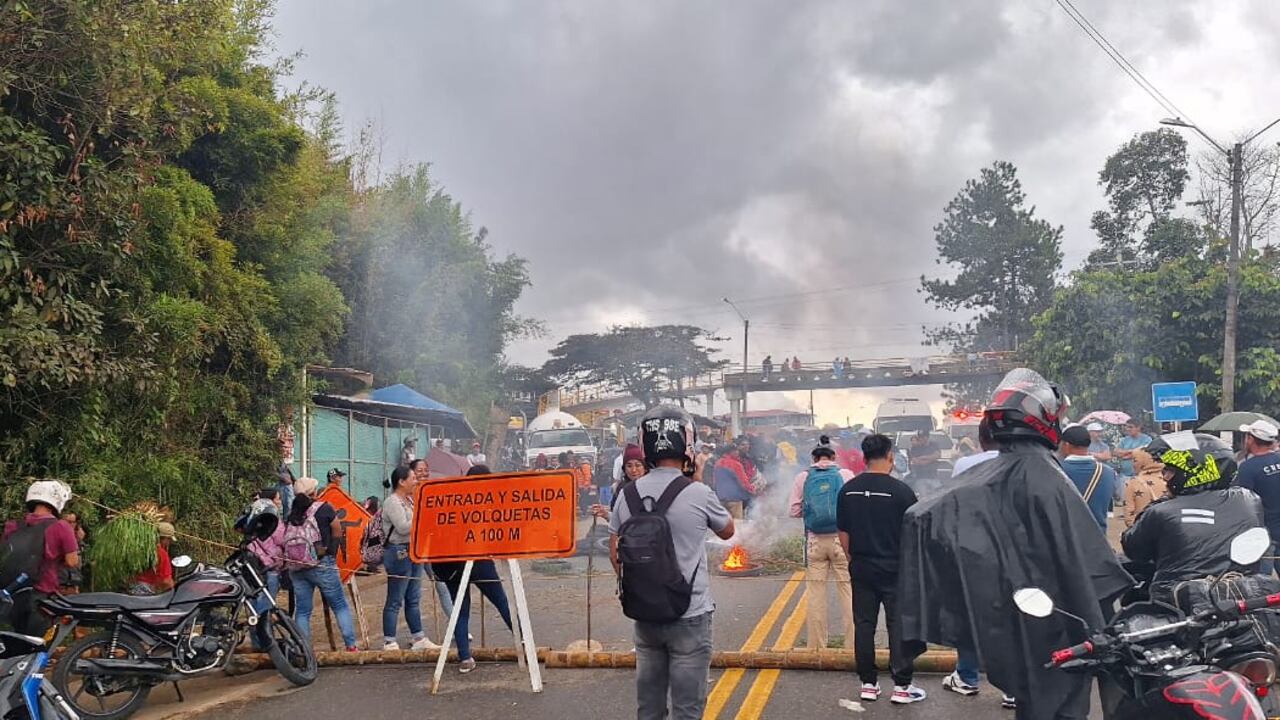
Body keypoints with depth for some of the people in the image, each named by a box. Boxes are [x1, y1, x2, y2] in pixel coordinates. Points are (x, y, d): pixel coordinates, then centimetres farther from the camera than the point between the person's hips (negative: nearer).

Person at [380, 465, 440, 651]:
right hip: (399, 552, -9)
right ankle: (389, 642, 3)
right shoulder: (392, 502, -13)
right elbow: (403, 527, -22)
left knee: (414, 599, 12)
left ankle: (419, 639, 17)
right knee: (395, 601, -3)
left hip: (414, 552, 9)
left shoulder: (410, 500, 15)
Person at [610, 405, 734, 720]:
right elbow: (727, 531, 6)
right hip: (689, 617, -4)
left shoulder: (628, 494, -2)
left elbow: (615, 553, 7)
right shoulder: (698, 494, -14)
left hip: (644, 616, 5)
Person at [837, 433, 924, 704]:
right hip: (894, 569, -4)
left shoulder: (848, 490, 0)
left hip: (861, 569, 4)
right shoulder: (900, 490, -12)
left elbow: (843, 534, 6)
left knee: (864, 624, 9)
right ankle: (902, 686, 7)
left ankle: (868, 684, 15)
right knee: (899, 625, 5)